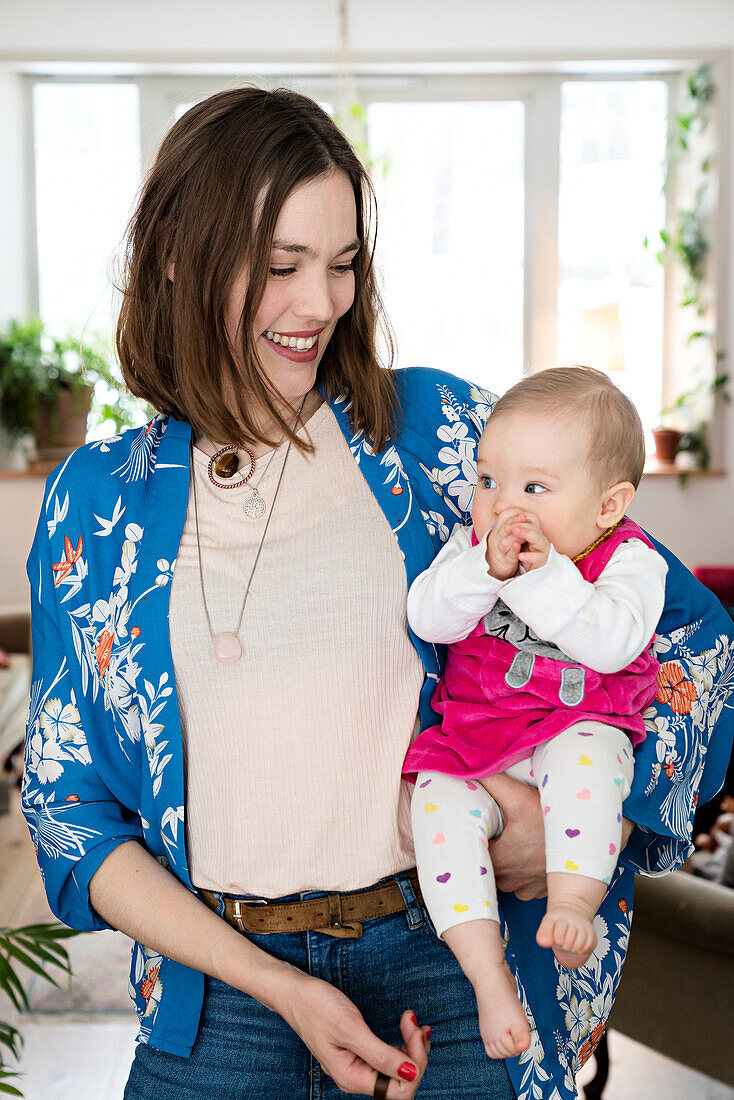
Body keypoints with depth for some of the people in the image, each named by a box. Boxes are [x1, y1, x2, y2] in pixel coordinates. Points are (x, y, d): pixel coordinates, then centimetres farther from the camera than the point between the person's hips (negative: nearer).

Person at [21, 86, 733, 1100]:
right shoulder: (96, 501, 2)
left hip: (446, 964, -1)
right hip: (220, 993, 1)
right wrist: (278, 986, -9)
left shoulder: (439, 428, -2)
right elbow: (68, 806, 2)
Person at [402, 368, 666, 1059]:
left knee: (584, 756, -36)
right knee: (439, 804, -22)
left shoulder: (630, 561, -8)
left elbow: (611, 643, -25)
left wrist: (543, 573, -32)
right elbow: (426, 616, -12)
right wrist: (487, 568, -29)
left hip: (580, 727, -3)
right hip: (470, 737, 3)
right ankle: (487, 971, -22)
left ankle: (573, 903, -30)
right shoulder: (470, 544, 3)